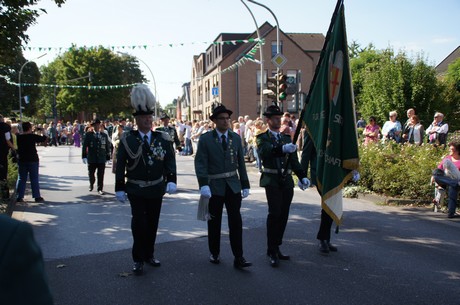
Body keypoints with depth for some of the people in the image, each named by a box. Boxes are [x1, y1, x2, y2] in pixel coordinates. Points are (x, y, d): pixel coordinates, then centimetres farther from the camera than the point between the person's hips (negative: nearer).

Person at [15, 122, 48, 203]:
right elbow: (44, 138, -3)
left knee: (21, 179, 9)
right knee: (34, 179, 3)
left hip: (21, 160, 4)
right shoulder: (33, 136, -11)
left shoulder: (18, 137, 0)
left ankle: (19, 197, 9)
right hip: (32, 160, -3)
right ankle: (37, 197, 5)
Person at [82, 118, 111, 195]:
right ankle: (91, 185, 36)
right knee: (91, 174, 10)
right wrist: (84, 156, -8)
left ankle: (100, 189, 13)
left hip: (102, 159, 1)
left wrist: (108, 157, 7)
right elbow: (84, 146, -1)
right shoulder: (88, 135, 2)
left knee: (101, 175, 1)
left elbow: (107, 147, 10)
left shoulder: (104, 135, 8)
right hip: (91, 159, 0)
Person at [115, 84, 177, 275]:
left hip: (157, 189, 3)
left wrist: (171, 181, -15)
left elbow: (170, 162, -1)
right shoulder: (127, 140, -5)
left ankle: (149, 255, 29)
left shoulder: (163, 139, 0)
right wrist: (119, 189, -4)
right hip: (136, 190, -2)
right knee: (139, 223, -7)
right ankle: (138, 260, 8)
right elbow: (120, 166, -2)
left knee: (152, 224, 12)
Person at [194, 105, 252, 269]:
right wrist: (203, 184, -23)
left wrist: (245, 185, 7)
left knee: (236, 221, -2)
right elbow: (200, 163, -11)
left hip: (233, 185, 2)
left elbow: (241, 163, 9)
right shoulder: (205, 139, -4)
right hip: (214, 186, -2)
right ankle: (214, 254, 27)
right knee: (214, 222, 10)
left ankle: (238, 258, 3)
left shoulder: (236, 138, 6)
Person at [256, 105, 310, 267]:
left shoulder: (287, 138, 18)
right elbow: (264, 152, -21)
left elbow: (294, 160, 16)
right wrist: (282, 148, -37)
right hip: (272, 180, -5)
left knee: (283, 215, 7)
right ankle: (272, 252, -4)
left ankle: (276, 248, 20)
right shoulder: (262, 138, 2)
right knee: (274, 213, -13)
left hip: (287, 181, 5)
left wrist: (302, 176, 3)